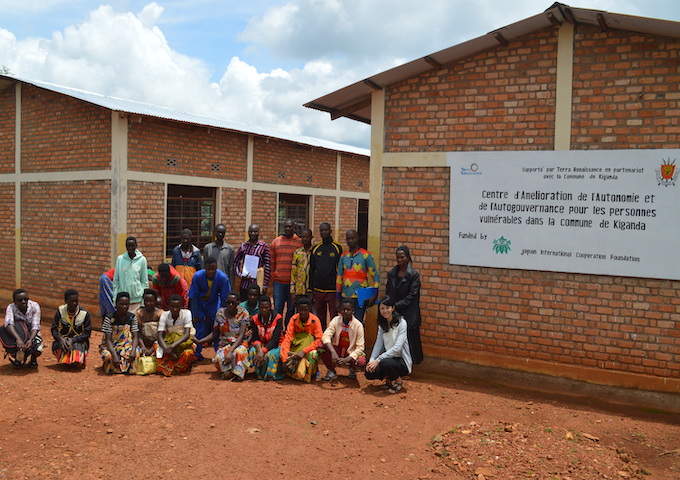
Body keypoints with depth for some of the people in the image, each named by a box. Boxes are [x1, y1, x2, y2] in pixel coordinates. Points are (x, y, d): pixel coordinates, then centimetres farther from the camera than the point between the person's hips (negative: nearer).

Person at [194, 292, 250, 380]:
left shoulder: (243, 314, -8)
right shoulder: (220, 313, 2)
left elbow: (241, 336, -15)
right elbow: (215, 334, 12)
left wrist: (230, 351, -28)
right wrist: (199, 341, 0)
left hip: (239, 343, -2)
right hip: (224, 344, 2)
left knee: (238, 353, -39)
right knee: (219, 357, -33)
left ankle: (238, 373, -11)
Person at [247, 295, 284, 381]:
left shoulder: (278, 318, -13)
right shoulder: (255, 319, -2)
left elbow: (275, 339, -19)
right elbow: (255, 338, -8)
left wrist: (263, 351, -31)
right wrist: (259, 350, -30)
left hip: (274, 345, -3)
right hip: (261, 345, 3)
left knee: (271, 354, -36)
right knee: (252, 352, -29)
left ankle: (270, 375, -12)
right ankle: (260, 374, -12)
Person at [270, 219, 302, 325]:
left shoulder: (300, 242, 2)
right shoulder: (276, 242, 7)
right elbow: (272, 262, 12)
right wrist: (273, 276, 6)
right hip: (279, 281, 1)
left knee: (291, 309, 7)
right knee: (277, 308, 3)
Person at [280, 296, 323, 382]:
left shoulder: (315, 320, -19)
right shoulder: (294, 319, -14)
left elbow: (319, 340, -23)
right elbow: (287, 339, -20)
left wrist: (303, 351, -37)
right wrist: (284, 360, -32)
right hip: (297, 345, 2)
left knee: (313, 354, -36)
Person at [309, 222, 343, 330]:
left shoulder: (338, 248, 0)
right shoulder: (315, 249, 9)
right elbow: (311, 271, 13)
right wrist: (311, 290, 8)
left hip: (333, 290, -3)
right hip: (318, 290, 3)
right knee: (320, 319, 11)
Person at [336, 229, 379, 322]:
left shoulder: (366, 255, -2)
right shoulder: (343, 256, 10)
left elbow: (375, 275, -2)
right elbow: (339, 277, 14)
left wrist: (375, 294, -10)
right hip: (345, 297, 4)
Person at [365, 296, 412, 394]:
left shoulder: (401, 323, -15)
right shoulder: (382, 324, 7)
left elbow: (397, 348, -22)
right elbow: (378, 344, 0)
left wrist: (378, 360, -26)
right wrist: (371, 360, -16)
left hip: (402, 361, -5)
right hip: (388, 357, 5)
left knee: (385, 363, -35)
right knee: (369, 373, -19)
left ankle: (399, 380, -4)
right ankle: (388, 377, 13)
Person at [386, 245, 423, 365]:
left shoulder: (414, 275, -5)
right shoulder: (392, 274, 10)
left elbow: (412, 296, -9)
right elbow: (388, 293, 13)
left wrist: (396, 305, -11)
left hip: (408, 314, -4)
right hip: (393, 314, 4)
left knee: (408, 340, -2)